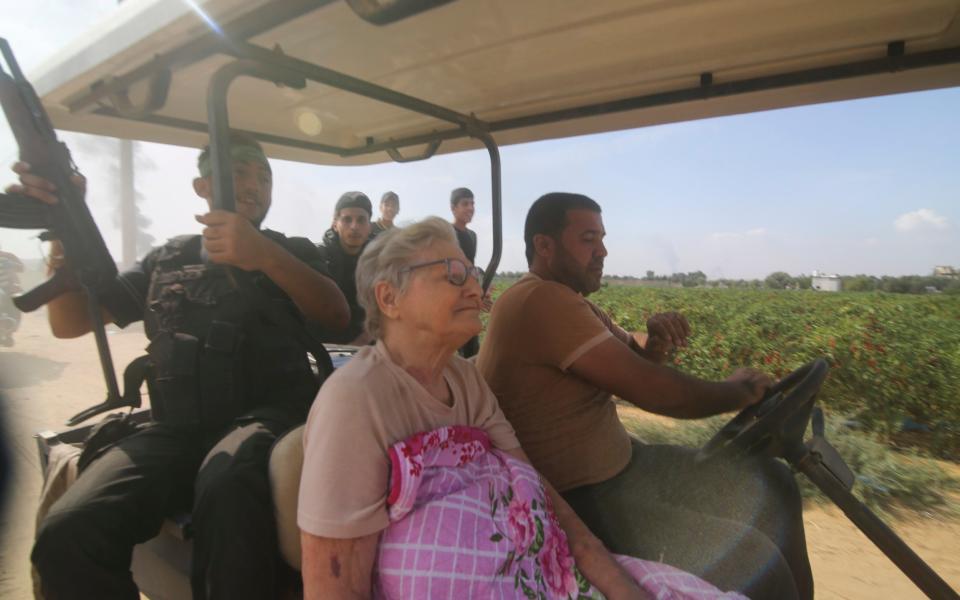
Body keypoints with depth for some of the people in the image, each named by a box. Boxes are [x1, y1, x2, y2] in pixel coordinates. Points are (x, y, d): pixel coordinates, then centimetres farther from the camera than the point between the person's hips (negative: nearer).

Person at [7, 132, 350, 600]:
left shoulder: (294, 252, 15)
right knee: (67, 533, -23)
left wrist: (265, 255, -21)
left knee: (228, 483, -36)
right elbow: (69, 323, 18)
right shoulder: (167, 259, 21)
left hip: (267, 414, -2)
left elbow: (337, 316, -5)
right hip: (178, 429, 3)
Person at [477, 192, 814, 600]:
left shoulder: (569, 301, 10)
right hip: (575, 502, -10)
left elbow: (633, 362, 16)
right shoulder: (539, 300, -23)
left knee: (771, 486, 13)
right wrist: (737, 391, -6)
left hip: (621, 464, 10)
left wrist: (657, 341, -7)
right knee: (754, 564, -18)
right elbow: (649, 390, -23)